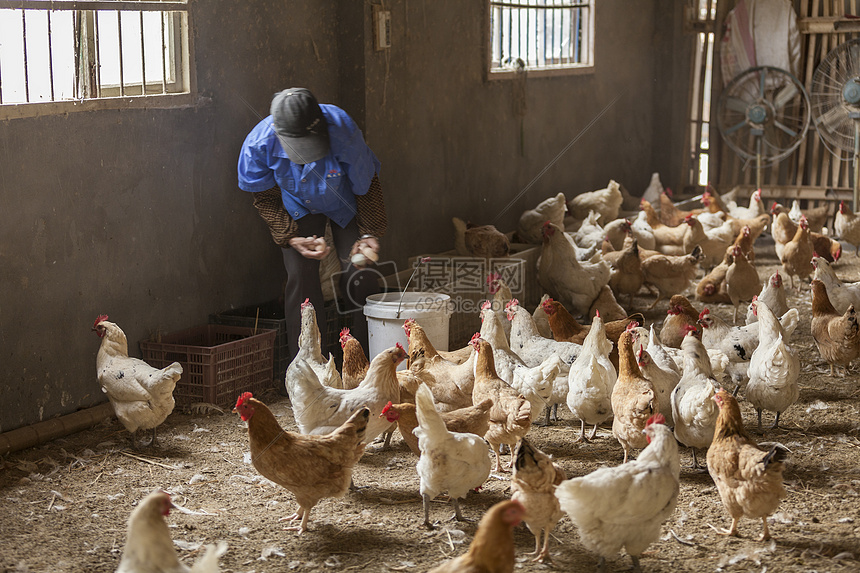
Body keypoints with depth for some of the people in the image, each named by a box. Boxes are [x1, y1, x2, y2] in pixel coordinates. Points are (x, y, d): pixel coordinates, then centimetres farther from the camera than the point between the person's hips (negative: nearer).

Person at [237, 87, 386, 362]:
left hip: (345, 203, -1)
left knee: (359, 274, -11)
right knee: (300, 274, -13)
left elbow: (367, 185, -18)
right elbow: (266, 198, -13)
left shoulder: (342, 131, -38)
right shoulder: (259, 145, -32)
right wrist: (291, 238, -24)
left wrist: (369, 233, -21)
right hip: (298, 208, 1)